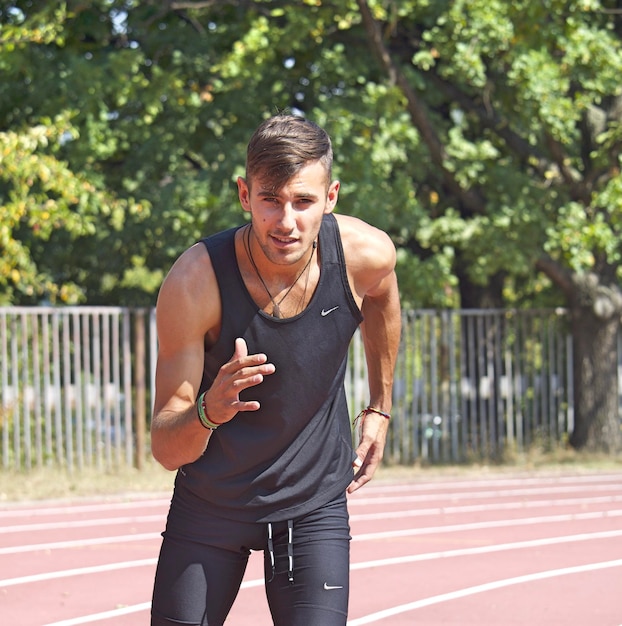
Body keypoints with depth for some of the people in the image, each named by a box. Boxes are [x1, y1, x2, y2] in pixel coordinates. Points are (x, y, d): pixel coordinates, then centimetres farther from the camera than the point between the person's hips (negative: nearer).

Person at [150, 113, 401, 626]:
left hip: (315, 505, 1)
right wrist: (208, 412, -44)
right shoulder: (194, 283, -25)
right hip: (209, 503, -1)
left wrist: (380, 409, 16)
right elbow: (166, 451, -23)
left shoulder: (366, 255, -17)